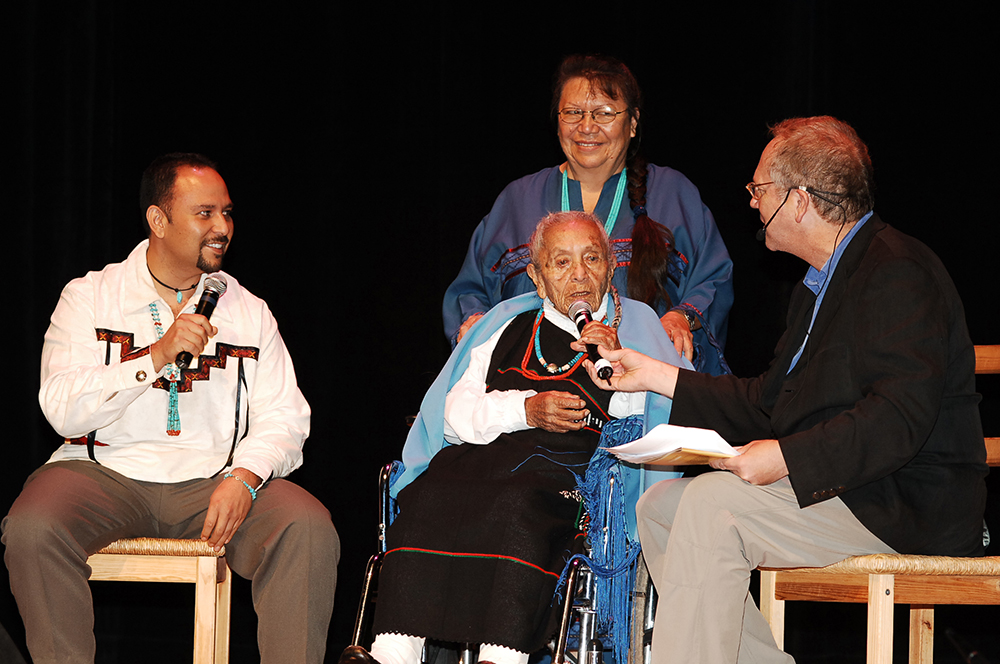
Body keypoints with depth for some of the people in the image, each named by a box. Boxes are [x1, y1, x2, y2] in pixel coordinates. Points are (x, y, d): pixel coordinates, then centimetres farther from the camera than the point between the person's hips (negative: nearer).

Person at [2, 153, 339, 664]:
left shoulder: (249, 311, 15)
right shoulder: (91, 297, 7)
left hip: (212, 481, 2)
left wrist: (244, 477, -16)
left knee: (309, 529, -27)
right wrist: (157, 357, -16)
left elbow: (283, 417, 5)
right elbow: (62, 410, -5)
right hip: (106, 469, -1)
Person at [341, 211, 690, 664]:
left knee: (519, 503, -37)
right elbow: (456, 413, 16)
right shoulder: (509, 324, 25)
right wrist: (525, 409, -1)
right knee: (428, 495, -30)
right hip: (490, 453, 3)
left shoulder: (635, 326, 17)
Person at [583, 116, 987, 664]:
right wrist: (656, 376, 22)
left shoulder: (898, 273, -15)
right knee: (659, 507, 1)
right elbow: (767, 403, 21)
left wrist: (787, 457, -29)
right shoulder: (821, 283, 18)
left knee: (711, 504, -24)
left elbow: (900, 418, -25)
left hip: (907, 507, -10)